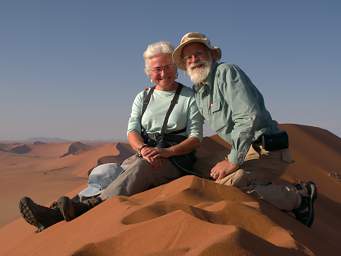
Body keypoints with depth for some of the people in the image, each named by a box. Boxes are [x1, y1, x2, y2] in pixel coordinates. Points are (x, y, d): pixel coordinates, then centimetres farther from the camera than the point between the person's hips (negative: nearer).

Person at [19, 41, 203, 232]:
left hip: (176, 158, -4)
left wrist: (166, 152, -19)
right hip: (143, 156, 4)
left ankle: (87, 207, -59)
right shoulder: (143, 97, 17)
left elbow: (196, 138, -2)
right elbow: (132, 131, 6)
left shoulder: (190, 97, 6)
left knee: (140, 166, -37)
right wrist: (143, 149, -18)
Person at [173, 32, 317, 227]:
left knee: (226, 186, -26)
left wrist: (233, 161, -19)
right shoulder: (198, 91, 16)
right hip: (249, 151, 10)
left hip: (267, 150, -10)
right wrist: (231, 159, 11)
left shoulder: (227, 72, -11)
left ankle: (297, 198, -7)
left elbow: (249, 118, -21)